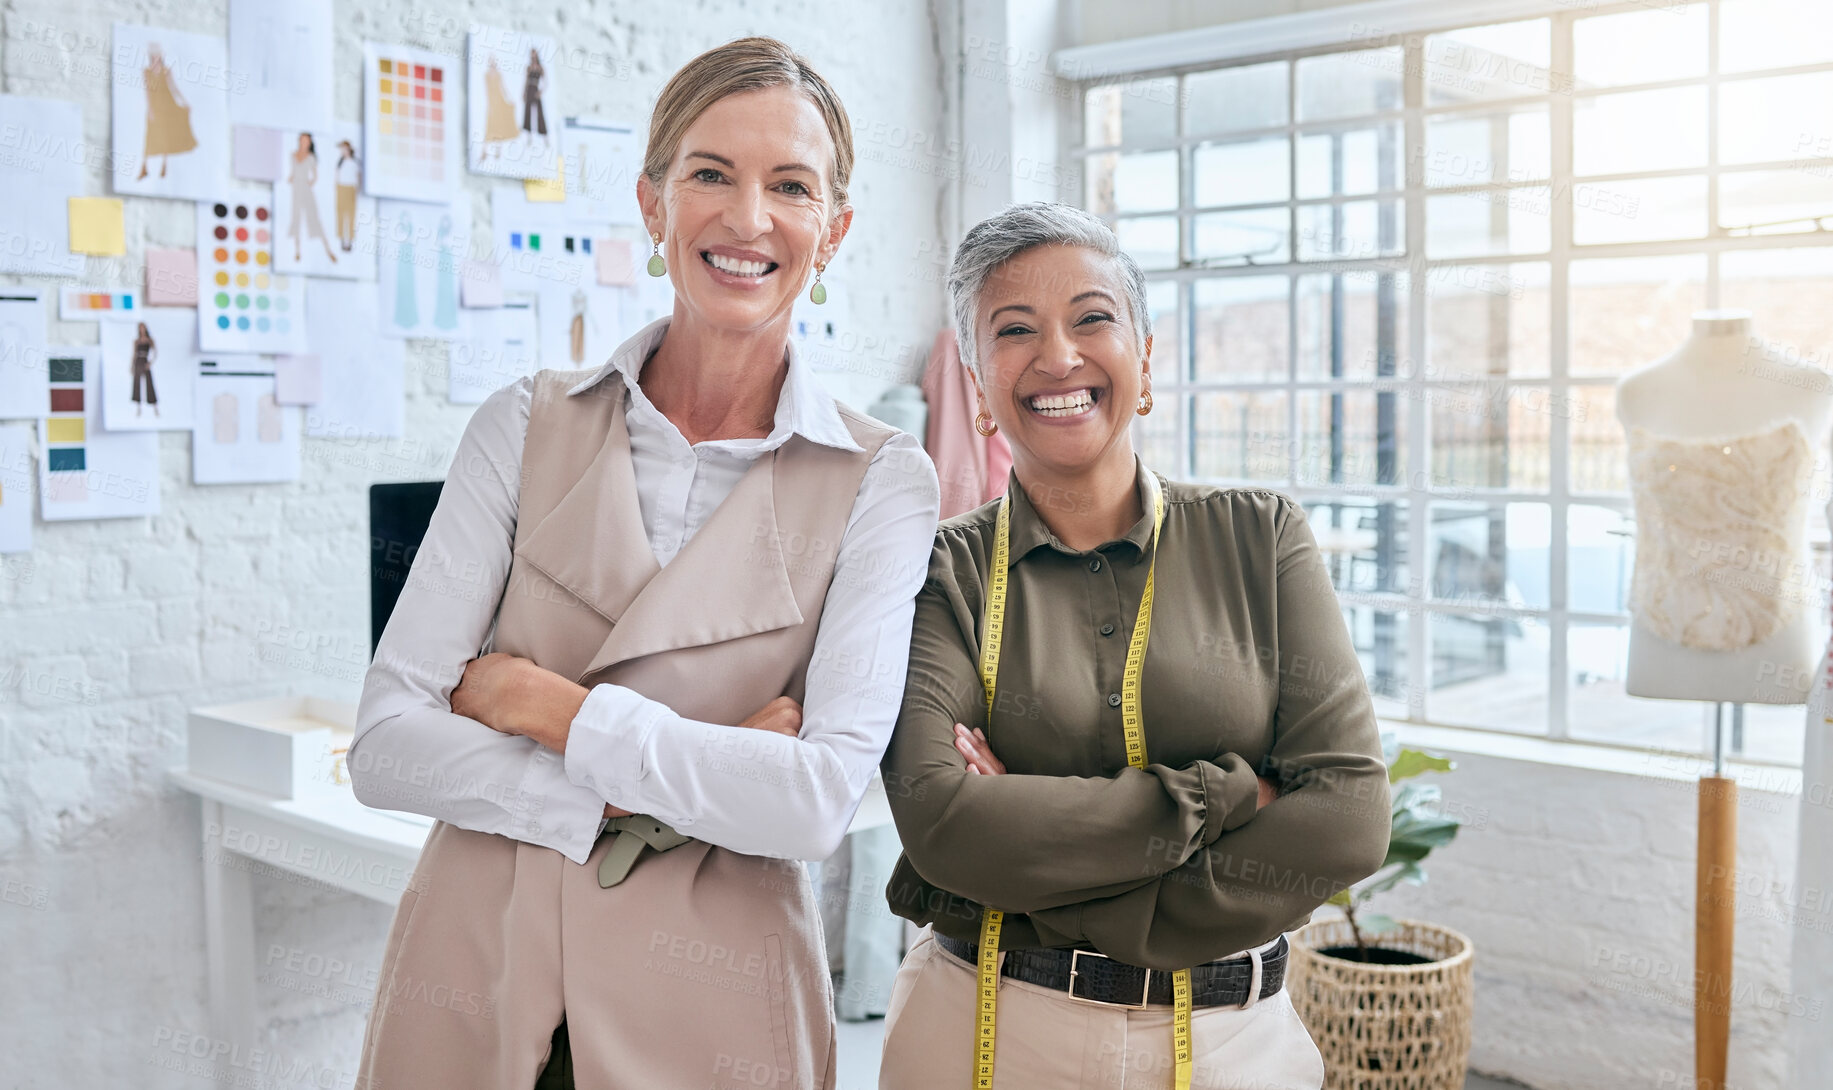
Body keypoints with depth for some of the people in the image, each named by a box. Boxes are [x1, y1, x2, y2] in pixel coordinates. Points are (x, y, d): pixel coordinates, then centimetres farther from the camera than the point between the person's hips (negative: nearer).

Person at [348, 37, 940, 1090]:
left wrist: (546, 704, -14)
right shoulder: (528, 425, -1)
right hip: (472, 983, 2)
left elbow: (819, 802, -18)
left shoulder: (881, 480, -6)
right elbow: (385, 746, -6)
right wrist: (645, 792, -16)